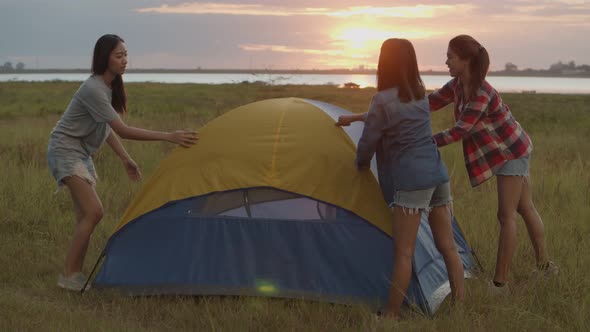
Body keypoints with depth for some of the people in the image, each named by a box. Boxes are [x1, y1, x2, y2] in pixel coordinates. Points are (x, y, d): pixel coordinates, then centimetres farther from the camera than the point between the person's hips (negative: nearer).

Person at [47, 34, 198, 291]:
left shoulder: (110, 87, 5)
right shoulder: (93, 90, -25)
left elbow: (106, 127, 15)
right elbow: (122, 130, -29)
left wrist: (125, 159, 13)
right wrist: (168, 137, -32)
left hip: (82, 153, 9)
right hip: (65, 150, -9)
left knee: (86, 215, 7)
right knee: (93, 211, -18)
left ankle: (75, 274, 14)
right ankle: (68, 276, -10)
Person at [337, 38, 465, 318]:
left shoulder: (382, 100, -10)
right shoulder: (420, 92, 12)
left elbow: (368, 143, -2)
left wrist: (361, 165, 19)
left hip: (411, 179, -7)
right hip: (438, 173, 7)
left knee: (403, 252, -4)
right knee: (448, 247, 10)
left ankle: (391, 315, 0)